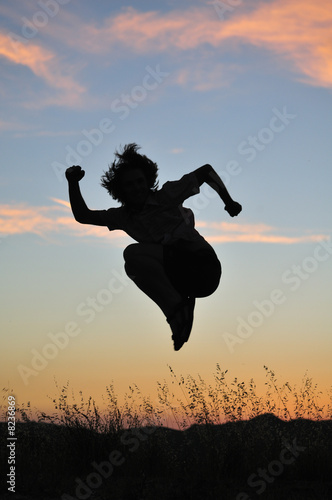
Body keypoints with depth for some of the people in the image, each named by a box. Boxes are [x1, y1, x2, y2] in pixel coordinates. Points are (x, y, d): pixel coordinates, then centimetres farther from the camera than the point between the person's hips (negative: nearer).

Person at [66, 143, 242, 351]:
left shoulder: (166, 196, 3)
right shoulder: (123, 216, 17)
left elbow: (206, 171, 11)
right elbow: (83, 216, 17)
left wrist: (229, 201, 7)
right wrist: (73, 184, 5)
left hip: (202, 264, -6)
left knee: (133, 253, -18)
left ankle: (177, 308, -26)